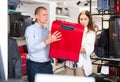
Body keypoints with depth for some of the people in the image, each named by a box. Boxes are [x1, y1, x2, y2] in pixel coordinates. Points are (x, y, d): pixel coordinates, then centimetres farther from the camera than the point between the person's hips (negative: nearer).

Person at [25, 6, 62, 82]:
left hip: (47, 64, 5)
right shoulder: (30, 29, -6)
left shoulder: (48, 31, 12)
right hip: (35, 65, -5)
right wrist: (47, 41, -27)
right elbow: (31, 48, -18)